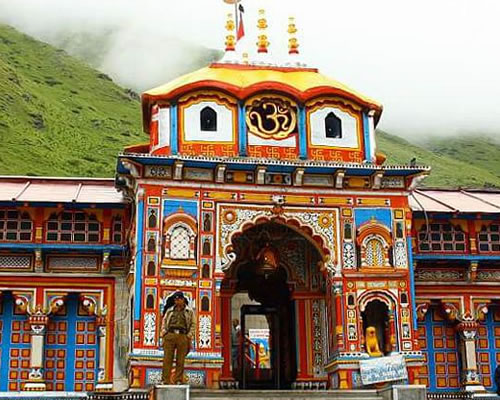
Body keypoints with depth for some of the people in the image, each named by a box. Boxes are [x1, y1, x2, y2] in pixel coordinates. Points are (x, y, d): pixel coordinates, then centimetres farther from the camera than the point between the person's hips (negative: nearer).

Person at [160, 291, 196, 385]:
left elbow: (193, 324, 11)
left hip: (182, 336, -1)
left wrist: (189, 336, -1)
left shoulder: (189, 312, 13)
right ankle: (166, 380, -3)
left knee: (180, 360, 0)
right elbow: (164, 321, 19)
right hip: (170, 335, 1)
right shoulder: (169, 311, 18)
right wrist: (163, 332, 4)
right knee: (167, 359, -4)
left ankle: (178, 380, 4)